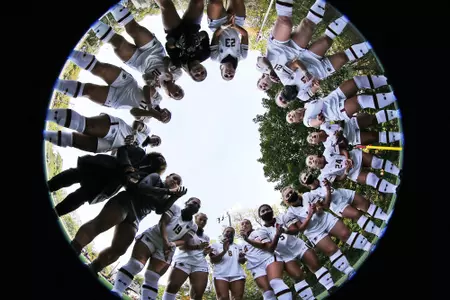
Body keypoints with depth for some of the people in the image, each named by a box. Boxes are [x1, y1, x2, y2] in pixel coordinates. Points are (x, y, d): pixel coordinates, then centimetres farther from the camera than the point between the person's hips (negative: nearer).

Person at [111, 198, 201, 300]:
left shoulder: (192, 226, 15)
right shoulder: (174, 208, 6)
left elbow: (184, 241, 1)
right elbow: (163, 223, -7)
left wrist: (172, 244, -23)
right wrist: (165, 241, -25)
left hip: (167, 248, 3)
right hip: (151, 237, -3)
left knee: (152, 278, -6)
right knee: (135, 264, -18)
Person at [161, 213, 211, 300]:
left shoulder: (206, 237, 26)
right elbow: (181, 246, -4)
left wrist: (206, 252, 2)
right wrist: (198, 247, -18)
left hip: (200, 263, 4)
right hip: (184, 259, -4)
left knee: (198, 293, -12)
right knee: (172, 286, -19)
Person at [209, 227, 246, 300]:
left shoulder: (238, 246, 27)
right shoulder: (215, 245, 17)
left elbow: (242, 261, 16)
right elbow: (212, 260, 3)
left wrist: (242, 257, -10)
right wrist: (224, 251, -14)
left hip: (237, 274, 3)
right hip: (221, 275, -3)